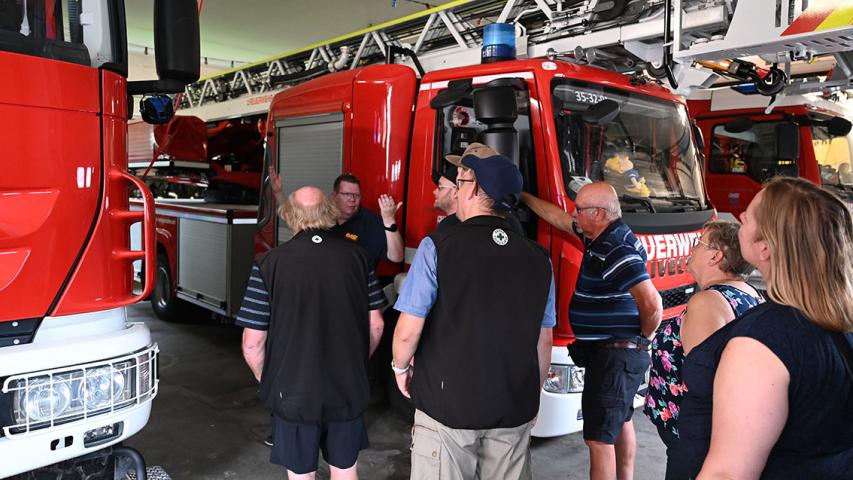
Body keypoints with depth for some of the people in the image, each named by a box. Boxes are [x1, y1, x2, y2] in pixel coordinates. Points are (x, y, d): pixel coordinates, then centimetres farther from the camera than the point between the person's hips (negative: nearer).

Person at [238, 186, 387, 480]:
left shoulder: (270, 263, -14)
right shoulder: (356, 256, -6)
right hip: (349, 391, 2)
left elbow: (253, 342, -12)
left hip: (294, 395, -2)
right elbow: (376, 325, -1)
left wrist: (266, 380, 7)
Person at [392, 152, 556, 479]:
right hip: (513, 413, 4)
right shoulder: (538, 259, 1)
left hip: (447, 406, -3)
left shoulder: (438, 247, -12)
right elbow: (544, 343, 8)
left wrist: (400, 368, 9)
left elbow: (408, 332, -12)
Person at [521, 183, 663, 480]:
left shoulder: (617, 252, -24)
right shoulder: (602, 237, 6)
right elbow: (557, 218, 20)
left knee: (598, 438, -5)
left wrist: (644, 336, -13)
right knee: (620, 423, 25)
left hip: (613, 357, -11)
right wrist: (524, 197, 23)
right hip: (621, 354, 11)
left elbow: (652, 303, -31)